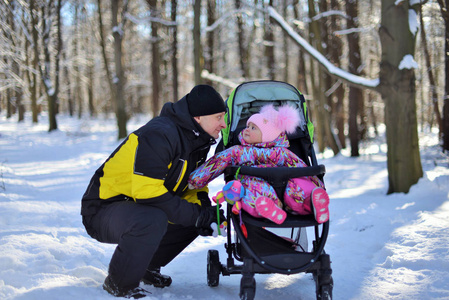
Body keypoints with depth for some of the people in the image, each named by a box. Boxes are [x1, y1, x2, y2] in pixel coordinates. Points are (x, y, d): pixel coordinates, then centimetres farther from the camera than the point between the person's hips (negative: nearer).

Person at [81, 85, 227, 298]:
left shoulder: (197, 140, 4)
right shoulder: (158, 135, -26)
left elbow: (194, 184, 14)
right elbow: (148, 192, -32)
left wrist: (203, 207, -10)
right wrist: (197, 215, -26)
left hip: (138, 207, 9)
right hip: (103, 209, -9)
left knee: (194, 217, 3)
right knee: (152, 220, -37)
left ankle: (147, 266, 17)